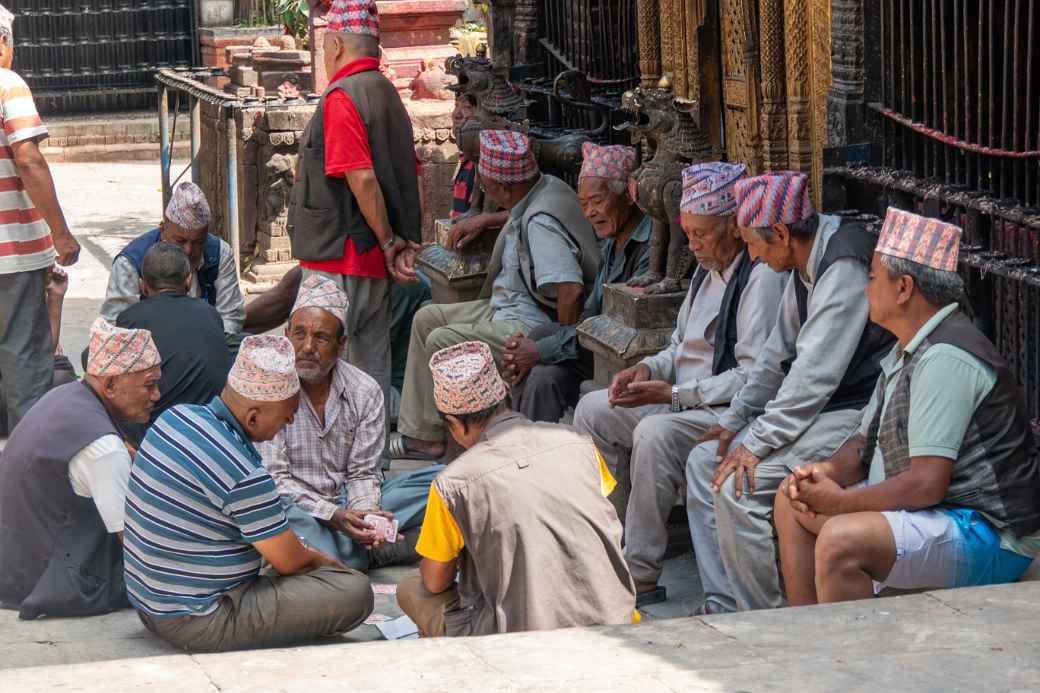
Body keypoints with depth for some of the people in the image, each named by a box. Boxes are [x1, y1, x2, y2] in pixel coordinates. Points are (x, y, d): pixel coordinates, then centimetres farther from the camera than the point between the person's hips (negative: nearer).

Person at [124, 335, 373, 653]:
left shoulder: (176, 415, 2)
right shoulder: (244, 476, -25)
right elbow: (289, 562, -12)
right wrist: (323, 562, 12)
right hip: (197, 624, -9)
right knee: (355, 591, -15)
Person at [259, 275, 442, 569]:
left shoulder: (365, 392, 1)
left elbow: (363, 473, 2)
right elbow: (274, 478, -12)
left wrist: (364, 513, -21)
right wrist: (331, 515, -24)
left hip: (349, 507, 4)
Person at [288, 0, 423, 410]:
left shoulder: (342, 97, -14)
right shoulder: (390, 95, 14)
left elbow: (361, 178, -21)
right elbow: (409, 173, 13)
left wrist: (389, 242, -13)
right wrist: (407, 241, 7)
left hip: (338, 258, -9)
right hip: (376, 259, 9)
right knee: (373, 361, 13)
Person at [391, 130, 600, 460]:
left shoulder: (540, 223, -28)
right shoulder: (546, 187, 3)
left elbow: (571, 291, -36)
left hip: (529, 324, -11)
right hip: (506, 306, 11)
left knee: (441, 342, -16)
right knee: (426, 318, 11)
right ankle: (418, 433, 12)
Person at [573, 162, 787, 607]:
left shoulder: (761, 277, -16)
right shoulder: (707, 271, 16)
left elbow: (755, 377, -22)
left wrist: (673, 393, -22)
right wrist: (649, 369, 3)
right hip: (684, 402, 11)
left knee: (656, 433, -34)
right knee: (593, 409, 6)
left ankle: (641, 576, -28)